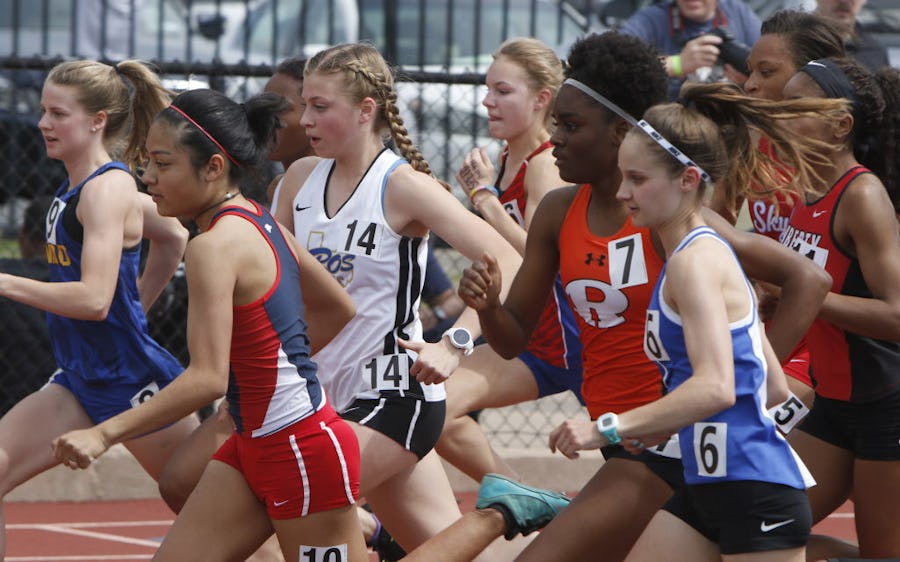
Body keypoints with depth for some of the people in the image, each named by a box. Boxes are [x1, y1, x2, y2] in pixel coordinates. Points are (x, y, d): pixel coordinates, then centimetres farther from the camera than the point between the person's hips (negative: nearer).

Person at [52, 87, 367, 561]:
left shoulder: (214, 247, -20)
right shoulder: (260, 222, 7)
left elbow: (207, 379, -27)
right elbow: (337, 311, 18)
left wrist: (105, 434, -29)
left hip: (304, 450, -10)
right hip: (253, 446, 10)